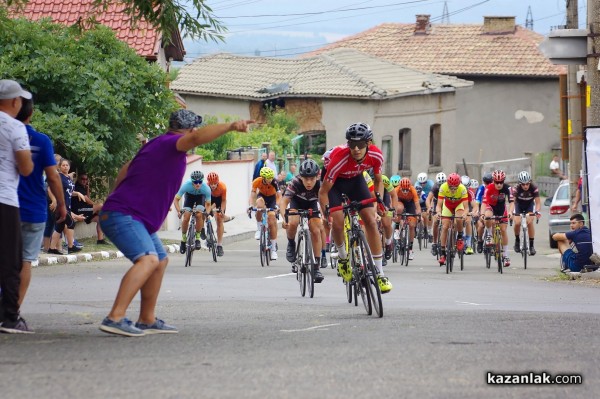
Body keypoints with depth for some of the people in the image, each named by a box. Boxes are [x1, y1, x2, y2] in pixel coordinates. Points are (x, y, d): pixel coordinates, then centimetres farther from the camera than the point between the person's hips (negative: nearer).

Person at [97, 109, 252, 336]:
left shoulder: (156, 144, 17)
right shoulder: (170, 143, -13)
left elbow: (125, 171, 27)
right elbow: (197, 138, -35)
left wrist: (117, 200, 35)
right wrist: (230, 127, -44)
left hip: (136, 219, 11)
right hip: (123, 215, -11)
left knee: (160, 260, 20)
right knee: (148, 259, -28)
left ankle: (147, 320, 27)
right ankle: (115, 318, -36)